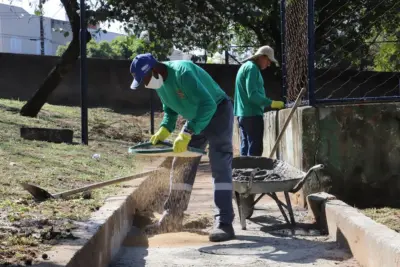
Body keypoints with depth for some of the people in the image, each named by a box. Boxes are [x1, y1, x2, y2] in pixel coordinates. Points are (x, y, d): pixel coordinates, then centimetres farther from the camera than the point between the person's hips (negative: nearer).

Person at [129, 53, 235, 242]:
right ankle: (172, 218, 15)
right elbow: (169, 108, 12)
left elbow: (208, 104, -38)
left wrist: (187, 134, -41)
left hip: (218, 112, -8)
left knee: (220, 167, -16)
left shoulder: (182, 72, -31)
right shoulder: (159, 82, -4)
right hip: (195, 119, 9)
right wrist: (165, 129, -7)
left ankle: (224, 223, -19)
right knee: (181, 167, 7)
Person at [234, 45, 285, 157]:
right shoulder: (252, 68, -12)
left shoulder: (246, 66, 19)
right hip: (252, 114, -10)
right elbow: (253, 95, -21)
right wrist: (272, 103, -21)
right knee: (255, 149, -9)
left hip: (243, 114, 10)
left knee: (246, 148, 11)